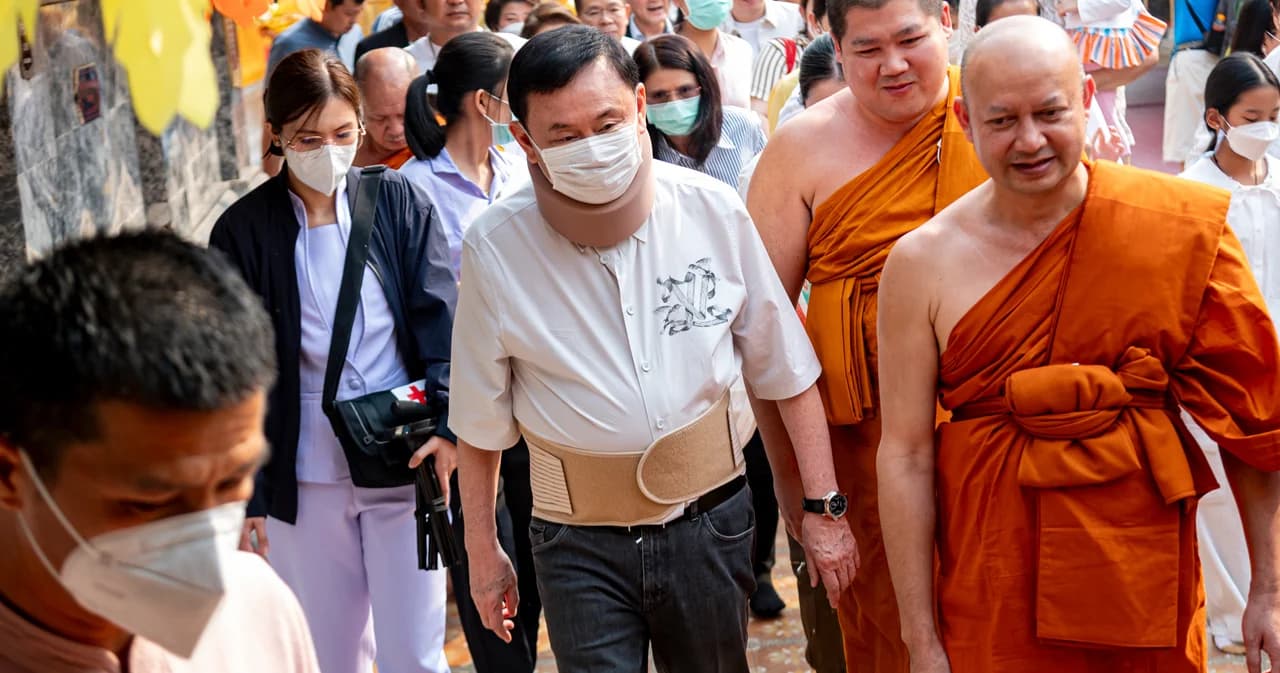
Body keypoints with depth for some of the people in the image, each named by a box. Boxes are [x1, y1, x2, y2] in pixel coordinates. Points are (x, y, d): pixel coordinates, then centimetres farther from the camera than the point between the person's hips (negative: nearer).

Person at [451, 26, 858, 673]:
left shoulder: (713, 210, -9)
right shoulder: (494, 247, -12)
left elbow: (786, 370, 0)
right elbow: (480, 423, -1)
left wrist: (823, 508, 0)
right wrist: (482, 552, 5)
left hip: (709, 519, 2)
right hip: (580, 544, -1)